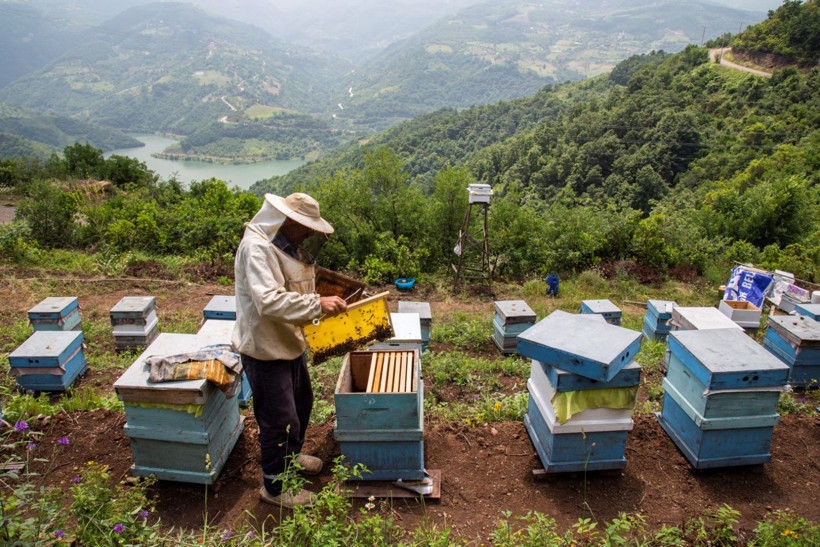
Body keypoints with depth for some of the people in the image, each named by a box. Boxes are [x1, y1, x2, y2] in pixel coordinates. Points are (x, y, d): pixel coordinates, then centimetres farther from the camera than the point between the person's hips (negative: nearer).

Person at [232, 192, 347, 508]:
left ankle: (291, 455, 51)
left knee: (302, 402, 26)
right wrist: (317, 305, -35)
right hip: (265, 349, -10)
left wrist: (319, 303, 9)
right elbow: (269, 302, -35)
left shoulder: (288, 244, 7)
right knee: (281, 420, 2)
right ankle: (274, 487, 24)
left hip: (290, 343, 10)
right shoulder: (256, 247, -24)